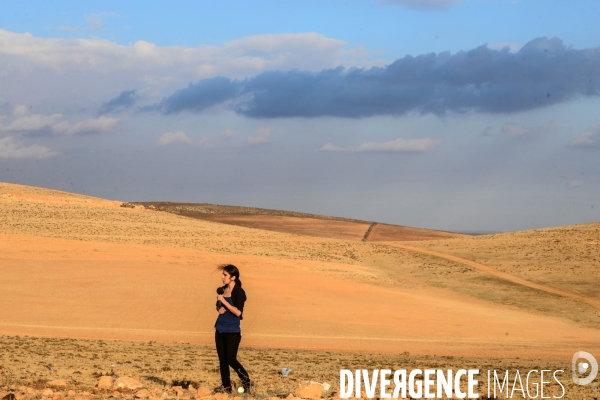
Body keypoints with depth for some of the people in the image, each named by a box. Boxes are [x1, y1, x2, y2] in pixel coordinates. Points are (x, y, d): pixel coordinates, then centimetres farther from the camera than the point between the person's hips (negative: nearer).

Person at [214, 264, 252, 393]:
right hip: (220, 330, 7)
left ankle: (246, 381, 11)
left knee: (231, 359, -8)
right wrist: (219, 309, -2)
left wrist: (224, 301, -22)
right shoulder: (223, 290, 8)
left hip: (232, 331, -7)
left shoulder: (239, 292, -13)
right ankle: (226, 386, 11)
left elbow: (238, 312, -21)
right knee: (222, 359, 5)